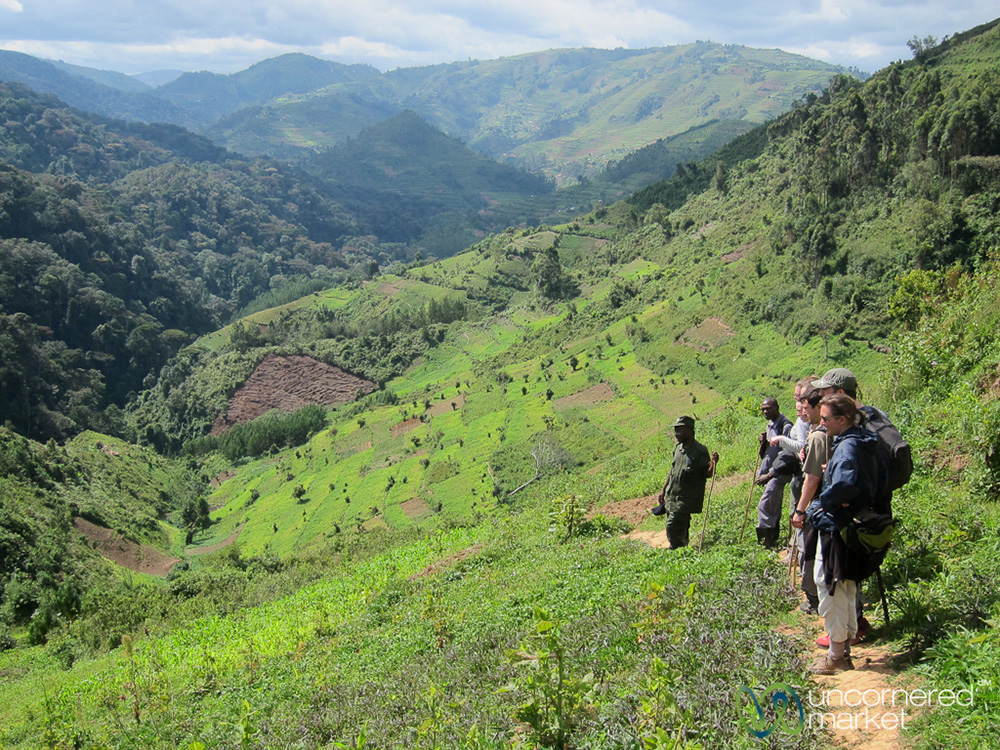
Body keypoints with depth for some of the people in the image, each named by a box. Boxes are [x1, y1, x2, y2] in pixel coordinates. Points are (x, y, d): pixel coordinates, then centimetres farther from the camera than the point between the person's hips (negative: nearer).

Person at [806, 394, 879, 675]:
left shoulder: (848, 447, -21)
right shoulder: (859, 442, 10)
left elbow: (844, 485, -37)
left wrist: (819, 504, -21)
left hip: (836, 528, -10)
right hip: (849, 523, 10)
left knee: (830, 586, -1)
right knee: (843, 587, 18)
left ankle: (836, 656, 7)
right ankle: (844, 647, 29)